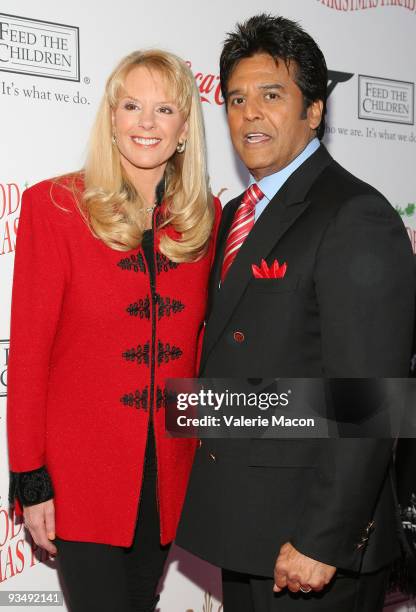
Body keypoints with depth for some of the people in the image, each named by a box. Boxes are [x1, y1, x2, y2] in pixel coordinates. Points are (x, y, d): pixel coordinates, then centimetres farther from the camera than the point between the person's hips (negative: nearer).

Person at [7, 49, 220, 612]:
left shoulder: (206, 216, 2)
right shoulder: (55, 205, -9)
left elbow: (203, 335, 9)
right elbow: (28, 348, -8)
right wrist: (30, 479, -9)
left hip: (169, 471, 4)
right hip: (79, 471, -3)